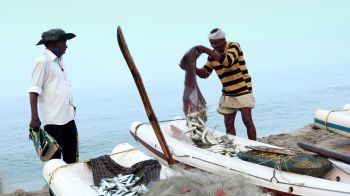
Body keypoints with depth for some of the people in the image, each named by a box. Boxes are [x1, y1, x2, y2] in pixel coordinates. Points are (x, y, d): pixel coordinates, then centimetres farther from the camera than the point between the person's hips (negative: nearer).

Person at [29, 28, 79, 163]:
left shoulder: (59, 60, 14)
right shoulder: (43, 61, -10)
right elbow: (34, 91, -15)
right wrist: (35, 118, -20)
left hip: (68, 118, 8)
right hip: (53, 120, -8)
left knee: (72, 157, 16)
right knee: (54, 159, 1)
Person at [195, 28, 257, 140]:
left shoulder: (234, 46, -12)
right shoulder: (212, 54, 3)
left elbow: (227, 61, -32)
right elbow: (205, 73, 7)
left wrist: (206, 50, -32)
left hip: (243, 91, -5)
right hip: (227, 94, 5)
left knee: (247, 121, -8)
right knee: (228, 124, 4)